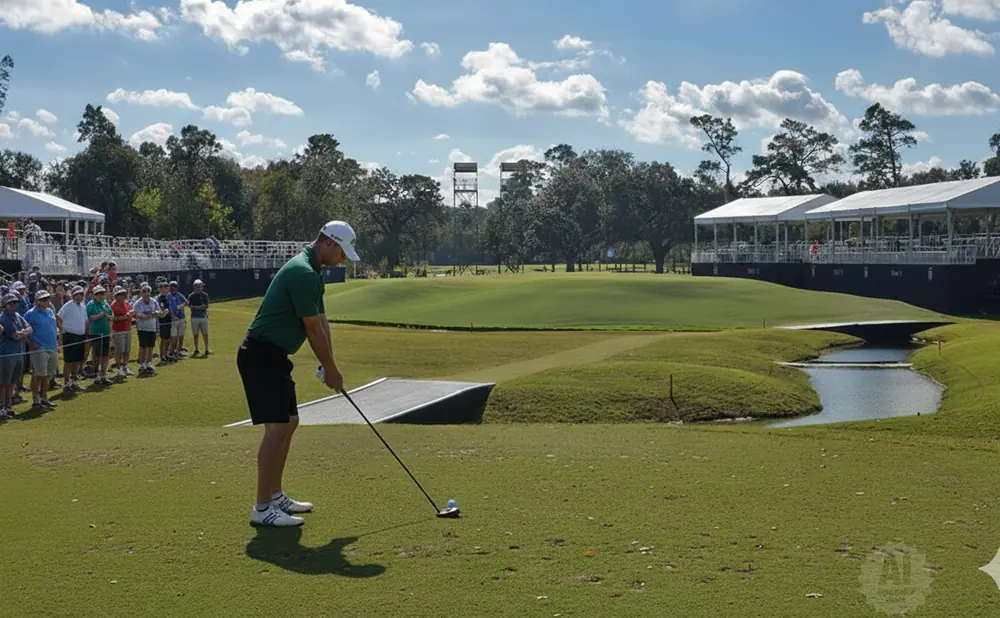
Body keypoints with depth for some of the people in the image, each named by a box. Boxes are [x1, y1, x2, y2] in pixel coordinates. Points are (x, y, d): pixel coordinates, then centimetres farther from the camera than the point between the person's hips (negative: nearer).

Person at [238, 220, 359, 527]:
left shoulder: (310, 272, 14)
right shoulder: (303, 273, -20)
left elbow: (322, 322, 15)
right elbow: (314, 330, -16)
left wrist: (329, 365, 8)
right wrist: (331, 369, -4)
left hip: (272, 355, 11)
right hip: (262, 355, -11)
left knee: (288, 423, 14)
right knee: (277, 427, -12)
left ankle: (275, 495, 22)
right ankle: (262, 508, -7)